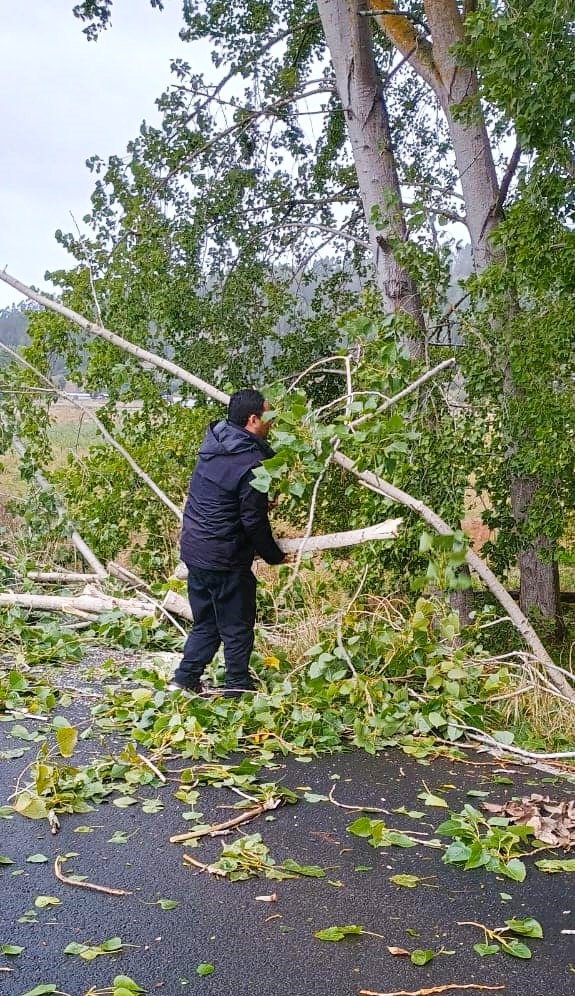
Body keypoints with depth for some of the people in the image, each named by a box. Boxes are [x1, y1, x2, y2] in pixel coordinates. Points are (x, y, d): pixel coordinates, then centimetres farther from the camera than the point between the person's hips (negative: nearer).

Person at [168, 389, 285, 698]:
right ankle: (237, 689, 19)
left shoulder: (213, 443, 4)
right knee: (237, 628, 9)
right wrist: (275, 556, -1)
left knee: (205, 624, 21)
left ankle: (184, 681, 23)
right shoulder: (252, 463, -21)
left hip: (194, 549, 8)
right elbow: (254, 522, -17)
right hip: (225, 559, -8)